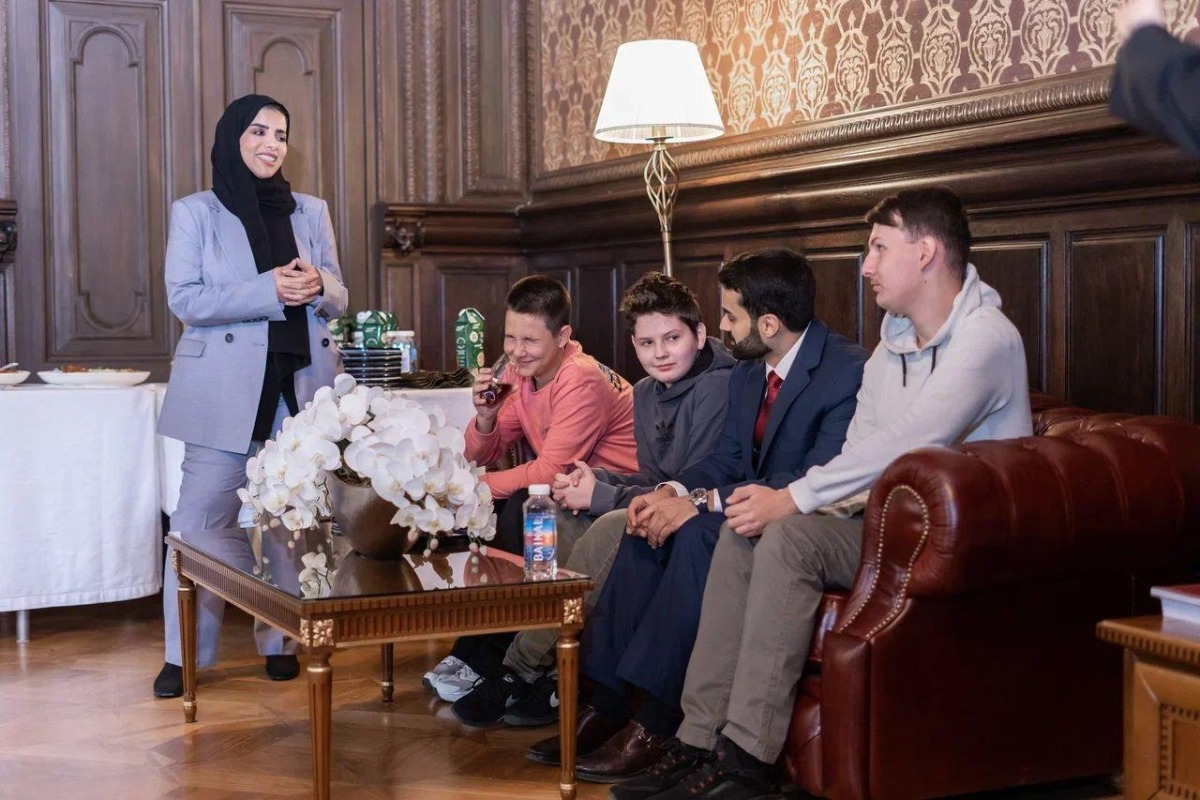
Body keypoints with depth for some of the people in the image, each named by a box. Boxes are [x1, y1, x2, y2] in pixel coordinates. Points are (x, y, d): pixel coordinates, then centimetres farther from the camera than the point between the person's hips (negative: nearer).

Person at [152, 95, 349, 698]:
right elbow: (184, 298, -6)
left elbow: (338, 301, 15)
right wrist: (269, 291, -17)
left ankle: (281, 642, 14)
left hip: (301, 387, 3)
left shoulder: (312, 212, 15)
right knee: (202, 519, -5)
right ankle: (184, 655, 3)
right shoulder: (195, 213, 6)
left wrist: (318, 285, -10)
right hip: (225, 390, -3)